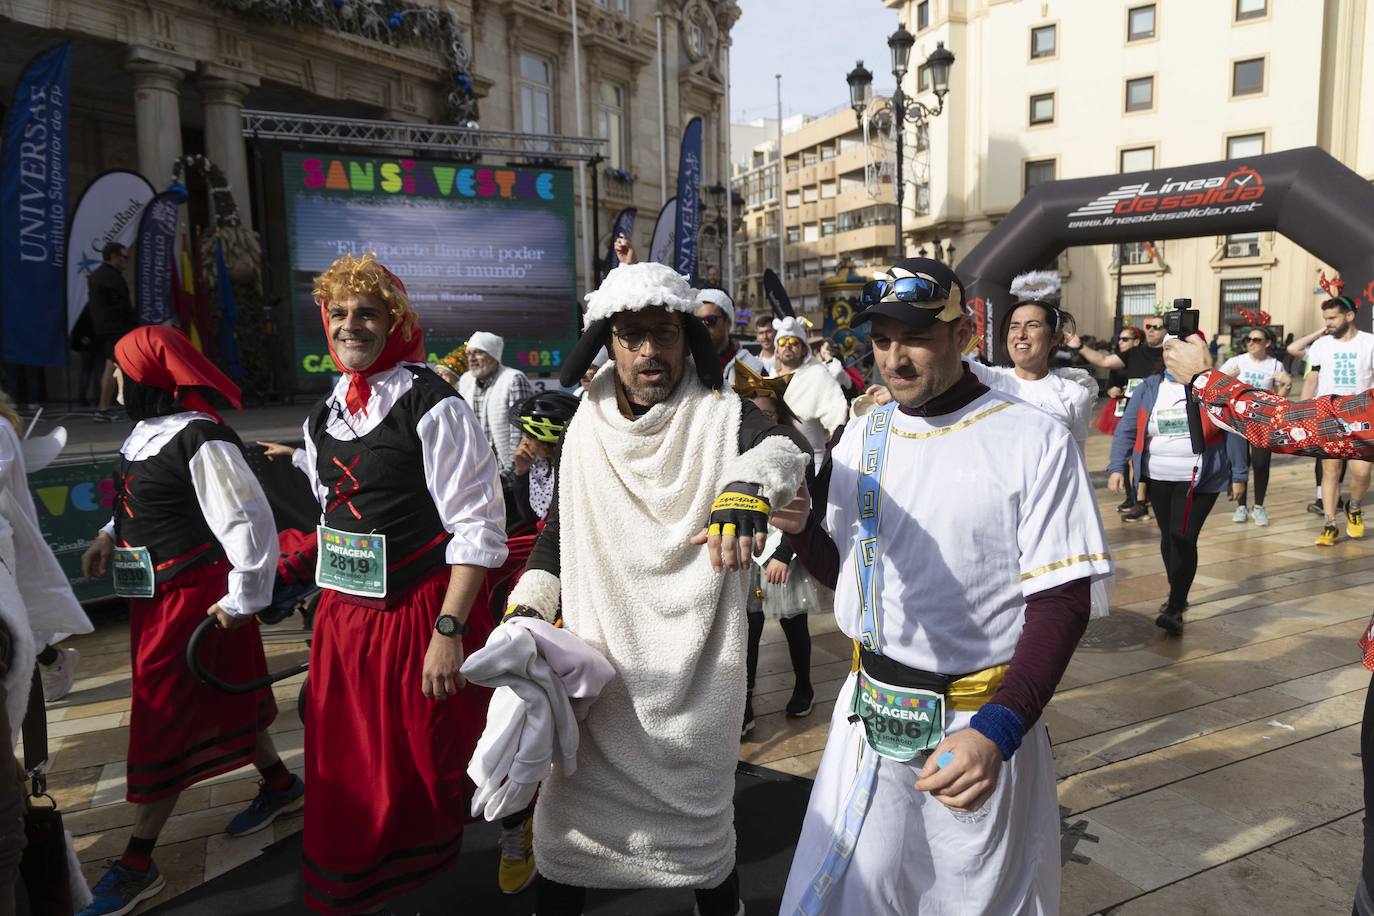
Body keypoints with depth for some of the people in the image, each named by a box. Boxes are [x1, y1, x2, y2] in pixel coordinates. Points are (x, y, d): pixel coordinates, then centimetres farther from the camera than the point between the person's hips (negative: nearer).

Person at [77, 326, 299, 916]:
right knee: (220, 699, 20)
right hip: (154, 595, 9)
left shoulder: (200, 441, -23)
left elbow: (248, 520, -24)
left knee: (166, 722, 0)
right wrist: (112, 536, 10)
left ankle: (137, 864, 14)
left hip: (194, 598, -9)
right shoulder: (146, 431, 7)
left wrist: (243, 599, -20)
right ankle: (280, 785, 38)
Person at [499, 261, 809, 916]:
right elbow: (558, 531, 13)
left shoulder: (721, 418, -8)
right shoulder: (586, 429, 4)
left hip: (695, 676, -2)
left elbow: (784, 445, -30)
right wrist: (527, 607, -1)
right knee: (566, 829, 10)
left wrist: (748, 483, -51)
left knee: (700, 832, 12)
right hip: (595, 668, 3)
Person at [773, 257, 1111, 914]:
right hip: (869, 713, 4)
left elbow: (1061, 602, -13)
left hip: (981, 721, -4)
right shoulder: (861, 435, 3)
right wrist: (800, 528, -9)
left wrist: (997, 729, -24)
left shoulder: (1035, 441, -12)